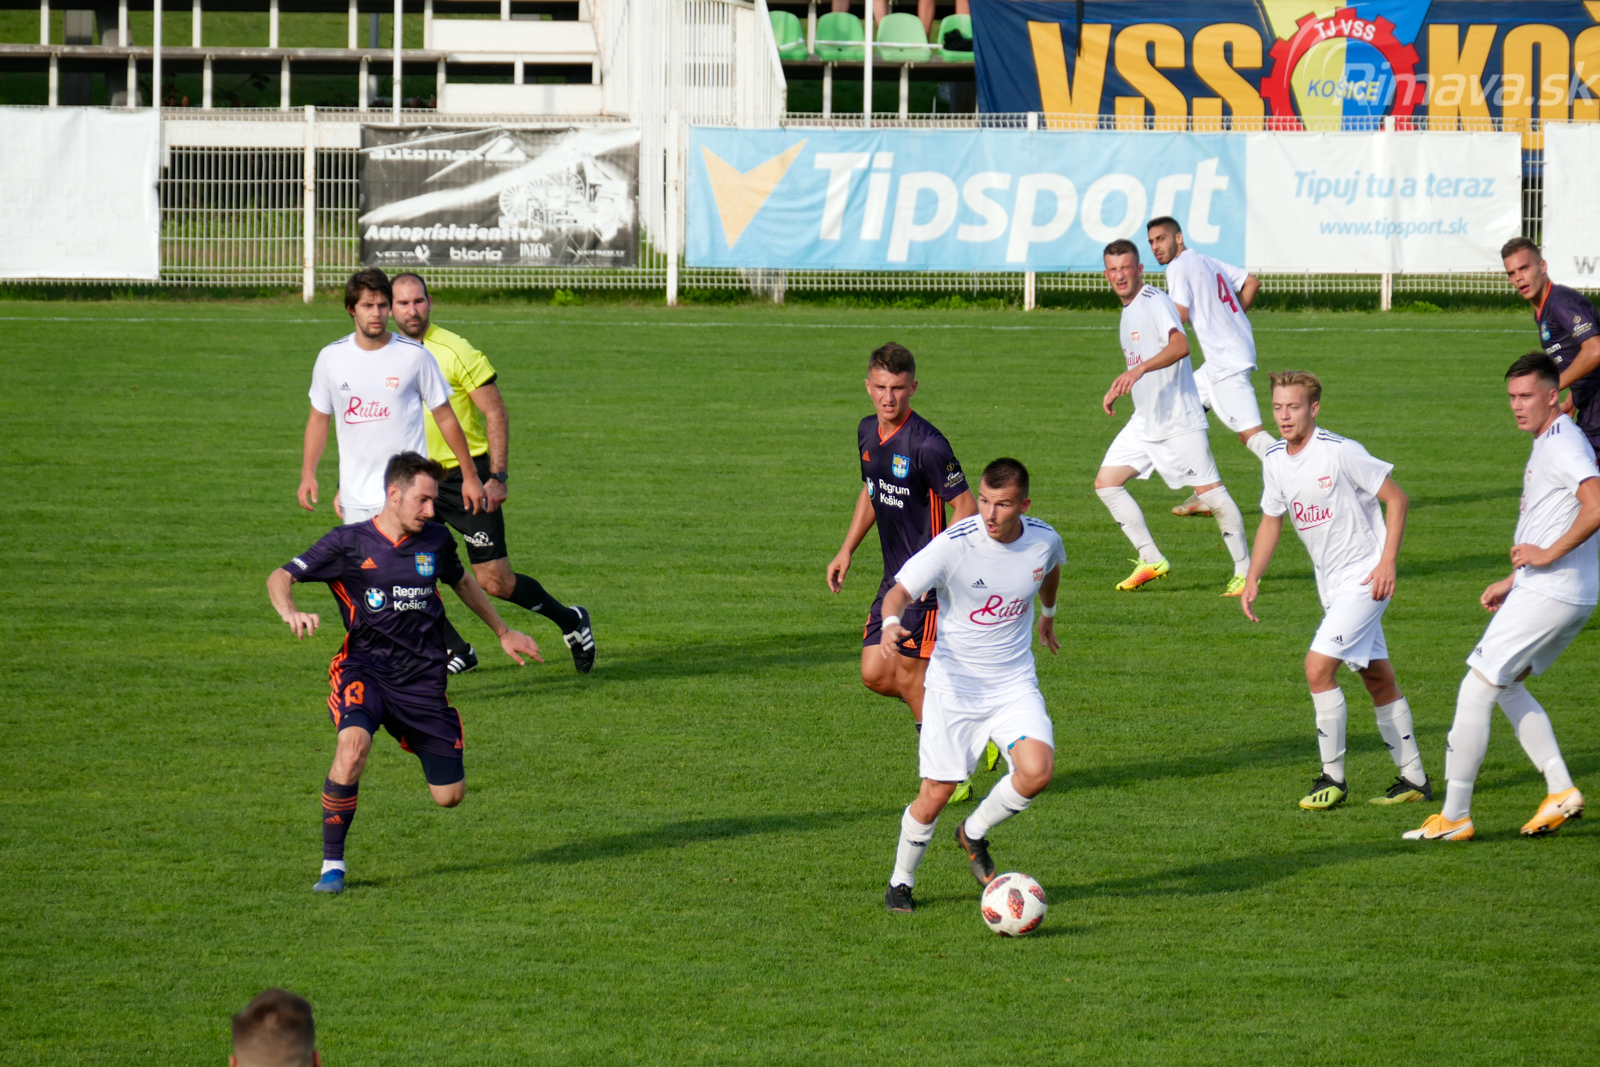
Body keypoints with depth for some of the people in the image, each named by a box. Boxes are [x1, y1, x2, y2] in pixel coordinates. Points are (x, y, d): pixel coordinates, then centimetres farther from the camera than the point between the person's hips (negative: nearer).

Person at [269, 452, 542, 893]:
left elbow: (462, 582, 26)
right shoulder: (349, 543, -6)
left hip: (423, 677, 4)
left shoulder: (436, 540, 5)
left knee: (450, 796, 2)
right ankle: (332, 864, -23)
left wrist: (503, 633, 36)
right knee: (354, 743, -35)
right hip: (365, 668, -3)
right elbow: (280, 578, -8)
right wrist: (291, 613, -30)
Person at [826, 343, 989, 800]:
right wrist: (846, 550, 20)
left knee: (910, 677, -5)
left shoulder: (927, 445, -19)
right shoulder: (868, 432, 7)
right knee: (875, 673, 5)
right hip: (894, 577, 8)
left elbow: (966, 508, -17)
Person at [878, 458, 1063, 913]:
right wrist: (891, 623, -39)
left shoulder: (1044, 540, -6)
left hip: (1015, 684, 3)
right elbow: (900, 590, -17)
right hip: (954, 686, -3)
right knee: (935, 796, -3)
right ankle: (901, 882, 24)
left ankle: (974, 834, 10)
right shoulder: (954, 544, -19)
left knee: (1037, 772, -20)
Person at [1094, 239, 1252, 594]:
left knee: (1209, 491, -8)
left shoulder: (1155, 302, -14)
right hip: (1144, 421, 9)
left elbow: (1180, 345, -33)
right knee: (1106, 482, 2)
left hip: (1179, 420, -9)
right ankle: (1151, 560, 6)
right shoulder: (1129, 309, 15)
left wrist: (1138, 370, -43)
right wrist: (1118, 390, 26)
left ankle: (1244, 571, 2)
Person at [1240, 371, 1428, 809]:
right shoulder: (1275, 461, 4)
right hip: (1330, 582, 8)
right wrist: (1253, 579, 9)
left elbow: (1397, 499, -12)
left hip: (1366, 576, -8)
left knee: (1319, 666, -16)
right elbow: (1271, 521, 18)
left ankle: (1333, 778, -7)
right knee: (1378, 677, 12)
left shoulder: (1340, 452, -18)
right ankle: (1413, 779, 20)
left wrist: (1387, 563, -17)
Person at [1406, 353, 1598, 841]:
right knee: (1505, 686, 20)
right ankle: (1561, 791, 12)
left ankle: (1455, 817, -2)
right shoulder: (1547, 445, 19)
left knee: (1477, 688, -6)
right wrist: (1514, 581, 24)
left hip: (1549, 595, -11)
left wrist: (1546, 555, -24)